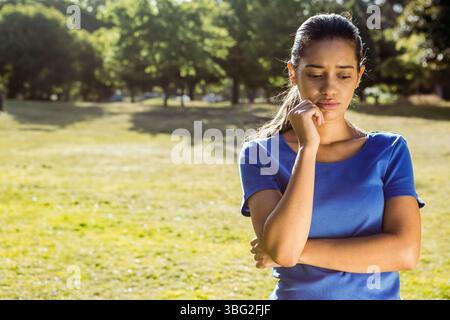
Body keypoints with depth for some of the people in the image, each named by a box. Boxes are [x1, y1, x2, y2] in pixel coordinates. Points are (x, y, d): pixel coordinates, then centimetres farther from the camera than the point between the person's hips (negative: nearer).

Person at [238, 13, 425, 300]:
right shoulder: (261, 153, -8)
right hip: (295, 293, -1)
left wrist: (299, 250, -17)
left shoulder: (389, 150, -5)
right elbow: (282, 250, -22)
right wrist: (308, 146, -22)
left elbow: (406, 252, -16)